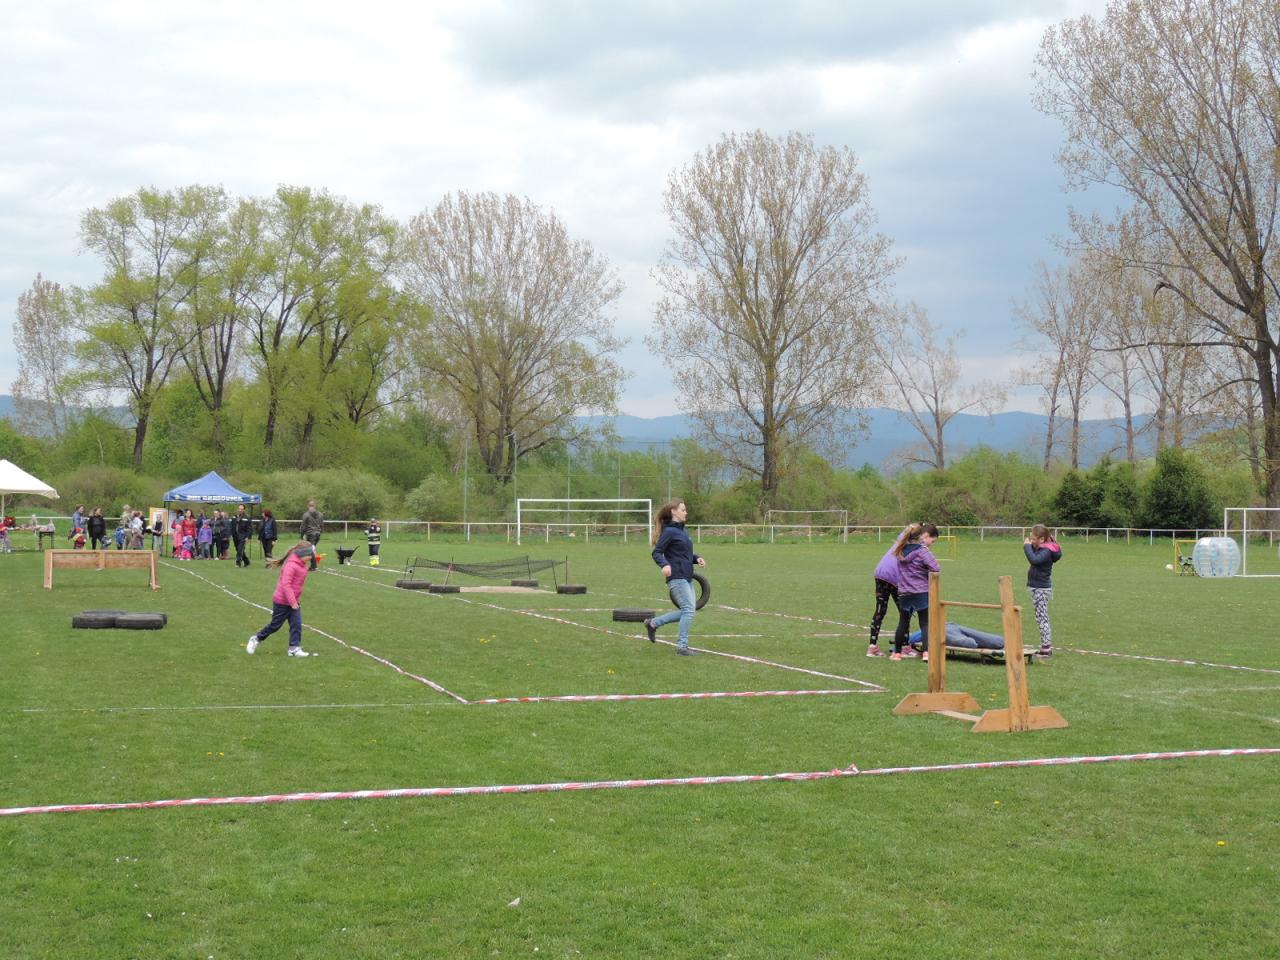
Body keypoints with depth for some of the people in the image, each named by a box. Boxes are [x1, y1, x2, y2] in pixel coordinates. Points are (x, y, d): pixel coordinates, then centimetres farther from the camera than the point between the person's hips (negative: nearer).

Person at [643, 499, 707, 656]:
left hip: (687, 577, 9)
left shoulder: (681, 531, 17)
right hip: (676, 577, -9)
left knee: (686, 611, 11)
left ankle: (653, 623, 23)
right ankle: (682, 646, -3)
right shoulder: (669, 531, -10)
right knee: (689, 610, -10)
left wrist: (697, 558, 7)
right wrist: (664, 565, -30)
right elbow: (657, 552, -13)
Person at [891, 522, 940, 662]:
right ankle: (927, 652, -13)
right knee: (925, 623, 1)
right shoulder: (922, 551, -13)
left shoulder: (903, 550, 9)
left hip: (903, 592, 6)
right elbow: (935, 568, -22)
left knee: (903, 623, 17)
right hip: (921, 592, -6)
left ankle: (897, 652, 22)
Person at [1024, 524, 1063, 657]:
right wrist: (1029, 546, 3)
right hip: (1038, 587, 10)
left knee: (1042, 618, -8)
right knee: (1042, 618, 15)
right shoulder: (1041, 549, 10)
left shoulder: (1046, 551, -19)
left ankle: (1046, 648, -8)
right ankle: (1047, 646, 21)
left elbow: (1034, 560, -35)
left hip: (1041, 589, -10)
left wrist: (1027, 546, -24)